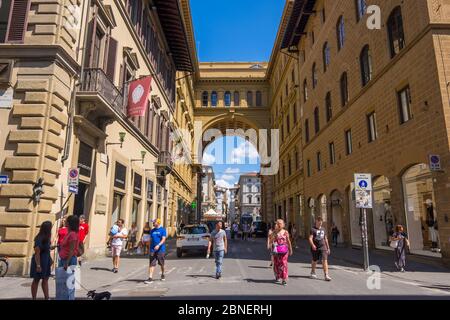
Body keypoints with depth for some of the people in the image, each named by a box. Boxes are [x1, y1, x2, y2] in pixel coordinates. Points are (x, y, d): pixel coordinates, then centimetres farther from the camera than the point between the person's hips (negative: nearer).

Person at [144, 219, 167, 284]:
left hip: (161, 250, -3)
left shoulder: (163, 230, -5)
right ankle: (150, 278, -6)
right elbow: (151, 240, 16)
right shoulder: (152, 230, 11)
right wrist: (150, 248, 13)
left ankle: (162, 275, 34)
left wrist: (158, 245, -28)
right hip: (153, 250, 4)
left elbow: (163, 239, -13)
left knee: (161, 264, 12)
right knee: (152, 264, -5)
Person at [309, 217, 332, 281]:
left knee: (325, 260, -10)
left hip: (323, 247, 3)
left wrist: (328, 248, 18)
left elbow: (325, 239, 19)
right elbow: (310, 238, -14)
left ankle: (326, 275, -10)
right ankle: (313, 273, 33)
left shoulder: (323, 229, 12)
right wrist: (312, 245, -30)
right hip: (315, 248, -3)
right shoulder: (313, 229, -5)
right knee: (315, 261, 11)